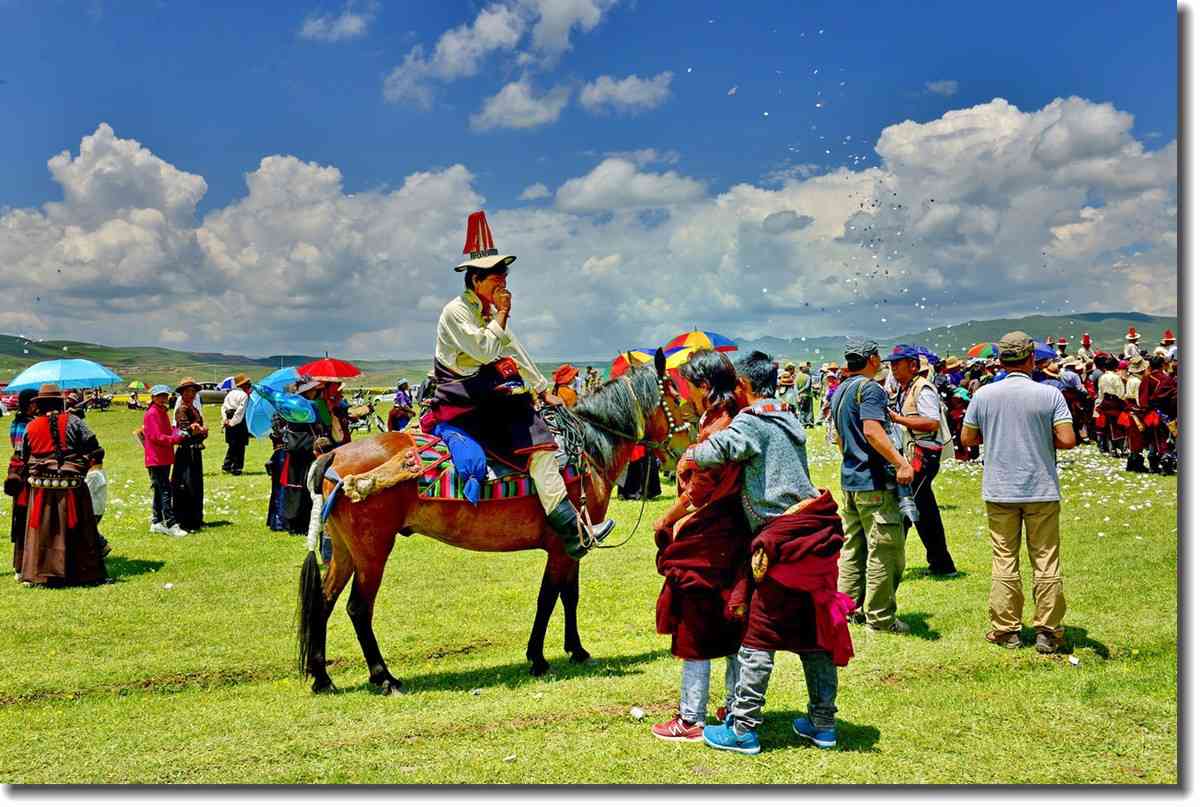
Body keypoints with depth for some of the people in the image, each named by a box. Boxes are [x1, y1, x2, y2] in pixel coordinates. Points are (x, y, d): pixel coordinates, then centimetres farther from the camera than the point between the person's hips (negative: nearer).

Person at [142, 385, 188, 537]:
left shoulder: (163, 412, 18)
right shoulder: (151, 413, -11)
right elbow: (156, 437, -18)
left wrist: (176, 432, 3)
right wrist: (176, 438, -22)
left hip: (165, 458, 10)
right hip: (156, 459, -10)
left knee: (160, 490, 14)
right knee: (165, 491, -13)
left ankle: (156, 523, 21)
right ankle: (171, 525, -15)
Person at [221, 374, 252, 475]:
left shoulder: (230, 393, 13)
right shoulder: (244, 395, -10)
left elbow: (223, 407, 10)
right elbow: (240, 410, -16)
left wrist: (225, 419, 5)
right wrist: (233, 422, -12)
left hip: (229, 421, 7)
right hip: (239, 422, -7)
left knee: (232, 445, 17)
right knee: (240, 446, 1)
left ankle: (226, 466, 16)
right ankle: (236, 468, 2)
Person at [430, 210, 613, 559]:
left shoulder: (489, 312, 16)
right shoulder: (456, 311, -11)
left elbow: (515, 353, 20)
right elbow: (485, 350, -22)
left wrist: (544, 391, 18)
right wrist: (502, 314, -12)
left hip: (489, 396, 10)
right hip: (465, 402, -10)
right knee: (538, 445, -19)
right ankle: (572, 533, -19)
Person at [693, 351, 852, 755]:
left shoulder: (751, 422, -10)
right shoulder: (789, 419, 17)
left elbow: (718, 450, -27)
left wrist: (688, 455, -5)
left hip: (783, 538, -8)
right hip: (816, 532, 8)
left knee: (758, 633, 0)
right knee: (814, 629, 15)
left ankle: (743, 728, 6)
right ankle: (823, 723, 25)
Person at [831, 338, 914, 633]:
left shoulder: (840, 392, 15)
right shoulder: (870, 388, -13)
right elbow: (872, 431, -26)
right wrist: (901, 462, -29)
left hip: (849, 479, 9)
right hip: (874, 481, -9)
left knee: (853, 547, 15)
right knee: (885, 550, -2)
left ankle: (849, 607, 20)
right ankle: (879, 616, 3)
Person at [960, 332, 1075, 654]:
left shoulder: (984, 395, -3)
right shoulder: (1050, 394, -7)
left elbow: (967, 438, 4)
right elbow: (1067, 440, -12)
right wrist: (1043, 439, 7)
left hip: (999, 491, 1)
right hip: (1042, 490, -1)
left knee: (1004, 561, 8)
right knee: (1046, 562, 7)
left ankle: (1006, 629, 13)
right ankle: (1048, 632, 10)